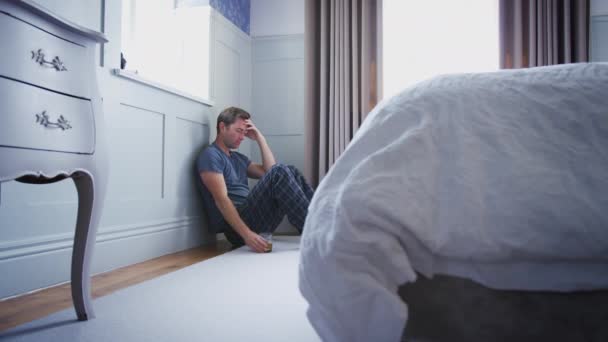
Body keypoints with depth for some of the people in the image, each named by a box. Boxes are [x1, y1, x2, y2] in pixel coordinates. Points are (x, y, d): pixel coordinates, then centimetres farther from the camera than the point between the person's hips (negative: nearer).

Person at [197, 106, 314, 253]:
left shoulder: (238, 158, 24)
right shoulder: (210, 155, -4)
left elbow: (270, 172, 17)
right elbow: (221, 199, -16)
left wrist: (260, 138, 11)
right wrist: (247, 234, -27)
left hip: (249, 216, 8)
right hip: (237, 228, -8)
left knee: (290, 172, 2)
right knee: (280, 172, -22)